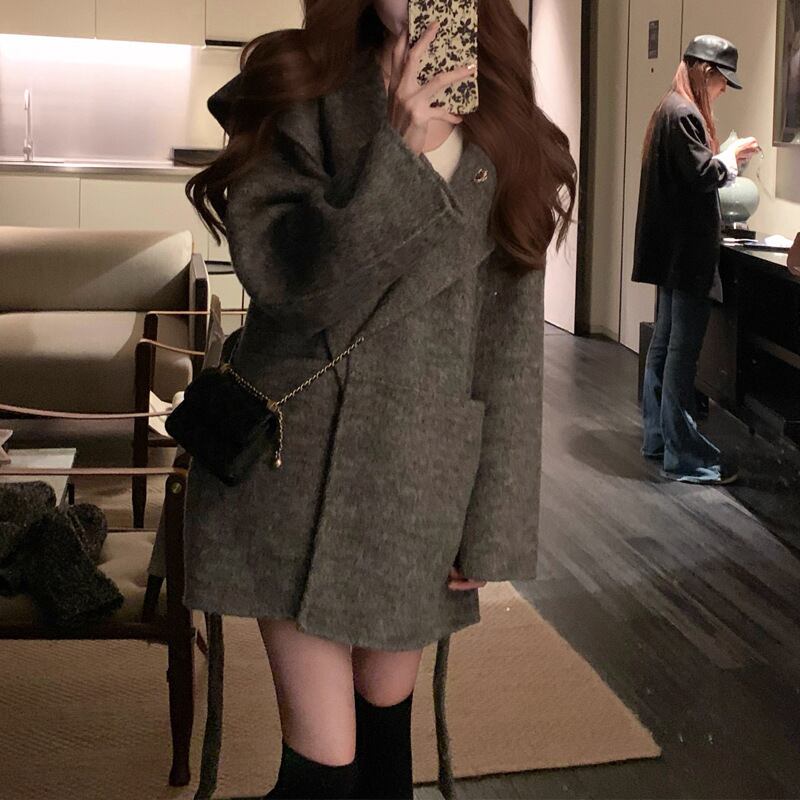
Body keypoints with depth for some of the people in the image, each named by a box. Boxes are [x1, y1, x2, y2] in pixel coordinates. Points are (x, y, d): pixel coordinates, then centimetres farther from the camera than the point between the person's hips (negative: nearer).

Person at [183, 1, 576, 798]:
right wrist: (399, 158, -23)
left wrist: (489, 525, 0)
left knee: (385, 722, 15)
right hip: (298, 474, -2)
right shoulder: (294, 95, -1)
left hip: (425, 485, 2)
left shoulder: (503, 132, 3)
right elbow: (279, 277, -14)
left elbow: (510, 355, 2)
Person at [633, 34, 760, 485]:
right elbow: (703, 174, -22)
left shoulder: (671, 109, 16)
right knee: (684, 351, -8)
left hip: (674, 249, 11)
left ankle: (658, 437, 22)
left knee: (666, 344, 14)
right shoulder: (684, 113, -15)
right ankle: (684, 456, -5)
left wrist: (725, 160, 10)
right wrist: (733, 155, -5)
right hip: (688, 250, -11)